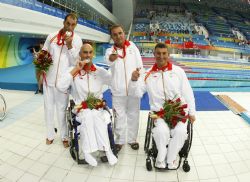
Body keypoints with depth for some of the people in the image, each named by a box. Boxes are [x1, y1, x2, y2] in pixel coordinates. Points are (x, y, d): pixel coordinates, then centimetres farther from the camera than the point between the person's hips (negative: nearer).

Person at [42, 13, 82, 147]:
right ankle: (50, 134, 29)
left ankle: (64, 136, 21)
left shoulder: (77, 40, -1)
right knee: (48, 107, 11)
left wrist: (70, 45, -17)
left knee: (62, 109, 4)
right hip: (48, 78, 3)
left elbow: (75, 61, -7)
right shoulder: (52, 36, 5)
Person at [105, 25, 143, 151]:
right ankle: (119, 140, 30)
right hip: (118, 90, -1)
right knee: (119, 117, 11)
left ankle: (132, 139, 32)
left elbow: (139, 65, 9)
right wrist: (111, 58, -50)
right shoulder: (110, 51, -2)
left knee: (133, 115, 13)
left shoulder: (132, 46, 3)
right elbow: (109, 60, -28)